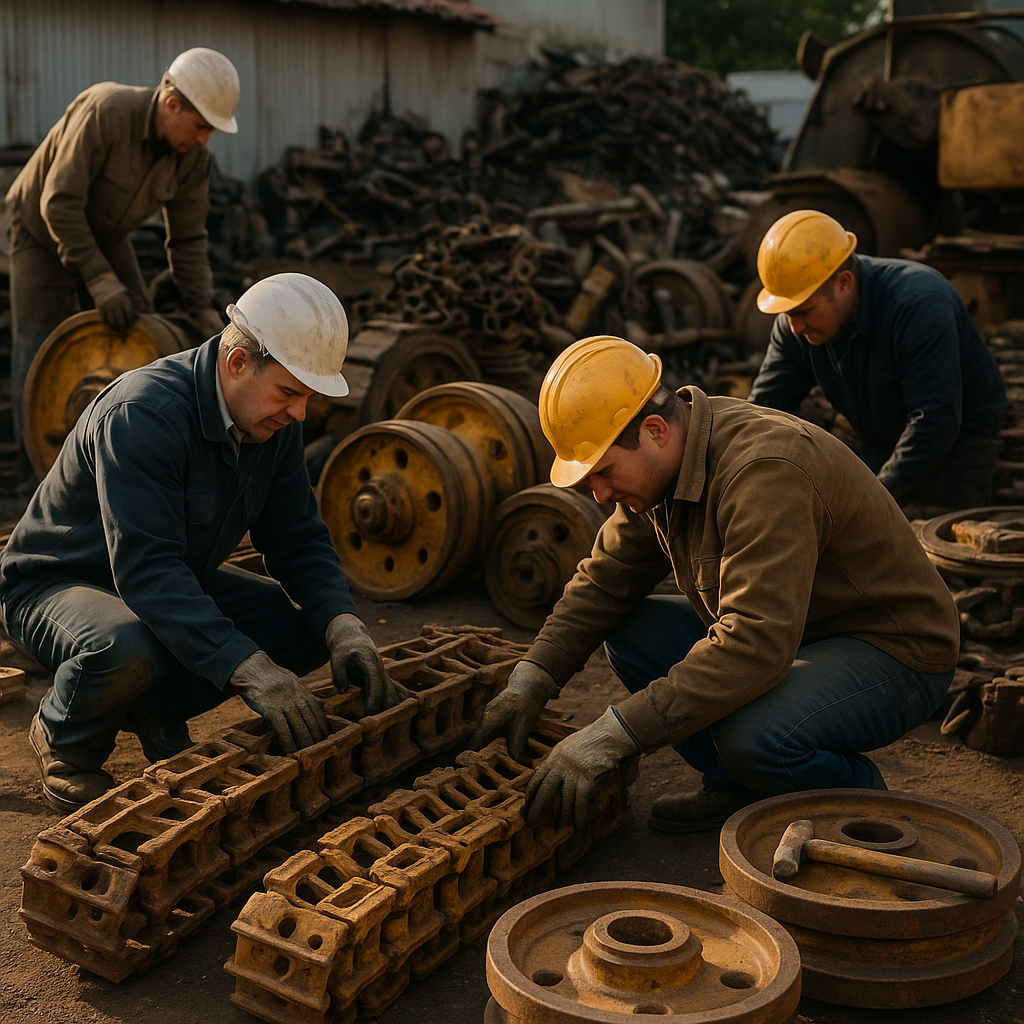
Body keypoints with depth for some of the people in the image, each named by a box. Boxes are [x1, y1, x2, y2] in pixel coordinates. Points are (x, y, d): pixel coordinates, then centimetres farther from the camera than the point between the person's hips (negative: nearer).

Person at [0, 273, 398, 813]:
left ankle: (155, 706, 7)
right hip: (55, 585, -7)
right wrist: (249, 669, -45)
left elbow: (298, 539, -3)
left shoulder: (275, 420, -9)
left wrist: (344, 626, -22)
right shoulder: (140, 413, -33)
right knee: (127, 646, -41)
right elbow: (145, 570, -39)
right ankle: (65, 741, -5)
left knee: (310, 627, -11)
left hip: (180, 580, 7)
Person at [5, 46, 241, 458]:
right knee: (40, 353, -8)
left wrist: (204, 312, -19)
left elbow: (187, 240, -10)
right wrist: (101, 283, -38)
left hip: (105, 235, 6)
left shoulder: (192, 157, -17)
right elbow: (59, 204, -35)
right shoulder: (105, 111, -36)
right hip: (43, 231, -5)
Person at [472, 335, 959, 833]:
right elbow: (606, 579, 4)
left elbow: (756, 645, -40)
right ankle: (737, 784, 5)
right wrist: (530, 681, -8)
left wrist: (612, 733, -40)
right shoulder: (668, 463, -4)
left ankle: (858, 795, -2)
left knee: (752, 734, -35)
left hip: (894, 650, -8)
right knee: (630, 629, -4)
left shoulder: (766, 472, -33)